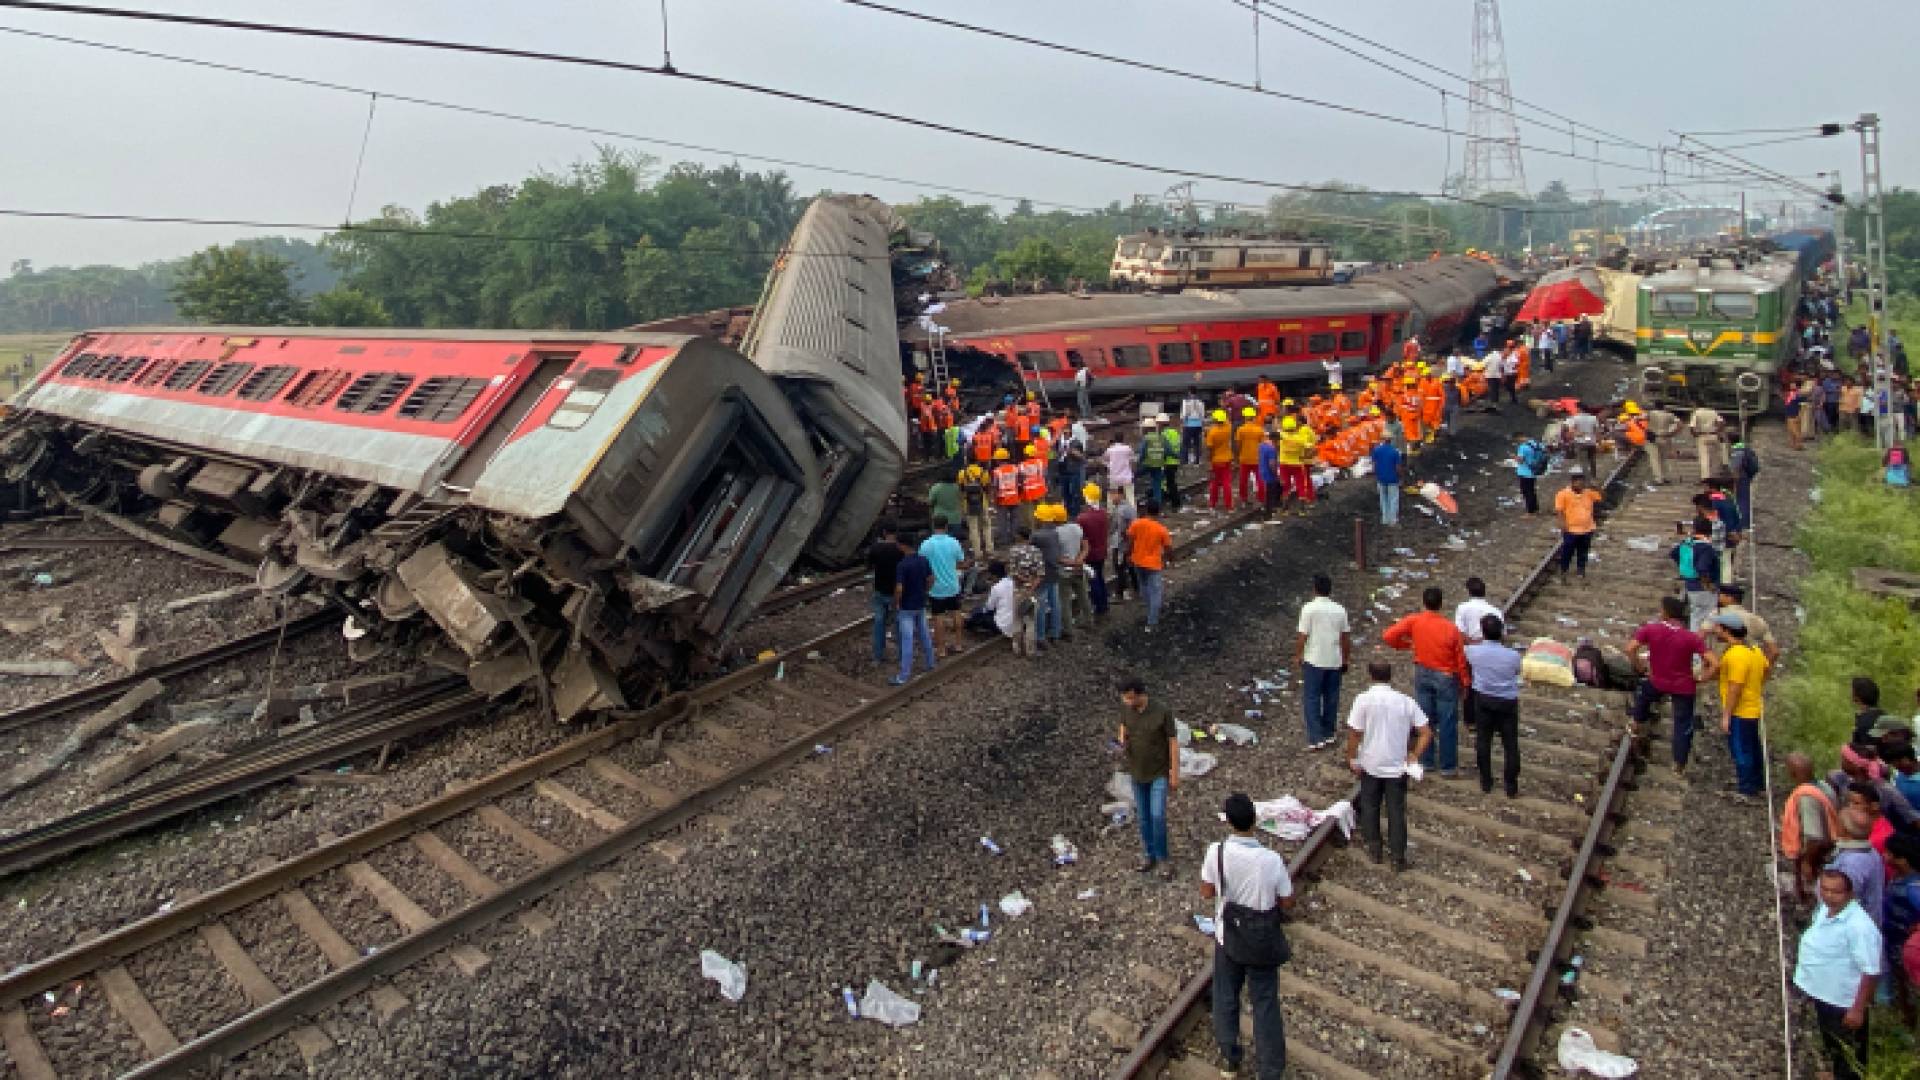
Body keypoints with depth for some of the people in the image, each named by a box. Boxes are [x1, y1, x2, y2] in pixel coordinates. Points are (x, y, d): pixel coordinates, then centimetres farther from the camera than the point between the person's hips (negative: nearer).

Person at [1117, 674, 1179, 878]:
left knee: (1157, 816, -10)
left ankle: (1163, 858, 11)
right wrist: (1122, 740, -11)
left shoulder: (1162, 712, -23)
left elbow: (1173, 742, -14)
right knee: (1143, 816, 14)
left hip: (1160, 773, -4)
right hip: (1137, 772, 4)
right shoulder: (1125, 708, -10)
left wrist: (1175, 774, -11)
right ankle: (1150, 855, 31)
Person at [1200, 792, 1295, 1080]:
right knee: (1265, 1005, 16)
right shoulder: (1272, 859, -24)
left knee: (1225, 1000, 21)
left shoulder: (1216, 852, -21)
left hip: (1227, 938, 1)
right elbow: (1287, 904, -10)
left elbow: (1206, 893, -7)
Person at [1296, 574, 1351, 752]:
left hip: (1314, 661, -4)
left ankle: (1316, 739, -3)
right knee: (1331, 698, 15)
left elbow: (1302, 636, -12)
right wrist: (1346, 658, 17)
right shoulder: (1340, 610, 1)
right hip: (1334, 661, 4)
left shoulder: (1309, 608, -12)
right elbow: (1346, 637, 6)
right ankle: (1329, 734, 25)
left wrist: (1297, 655, 2)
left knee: (1311, 699, 2)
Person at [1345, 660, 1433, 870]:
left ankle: (1373, 848, 26)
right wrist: (1414, 756, 1)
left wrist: (1353, 759, -3)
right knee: (1397, 810, 11)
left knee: (1370, 807, 17)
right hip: (1397, 766, 2)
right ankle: (1399, 856, 16)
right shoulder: (1405, 701, -5)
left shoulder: (1364, 700, -13)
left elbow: (1354, 734, -15)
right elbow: (1426, 733, -6)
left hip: (1371, 765, -2)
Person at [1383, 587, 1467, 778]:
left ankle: (1426, 761, 21)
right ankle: (1448, 767, 12)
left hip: (1422, 675, 2)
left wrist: (1406, 644, 4)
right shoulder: (1451, 628, -14)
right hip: (1446, 677, -2)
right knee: (1447, 723, 6)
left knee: (1425, 719, 13)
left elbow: (1388, 636, -15)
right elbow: (1460, 659, -7)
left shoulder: (1414, 621, -12)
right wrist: (1464, 683, 5)